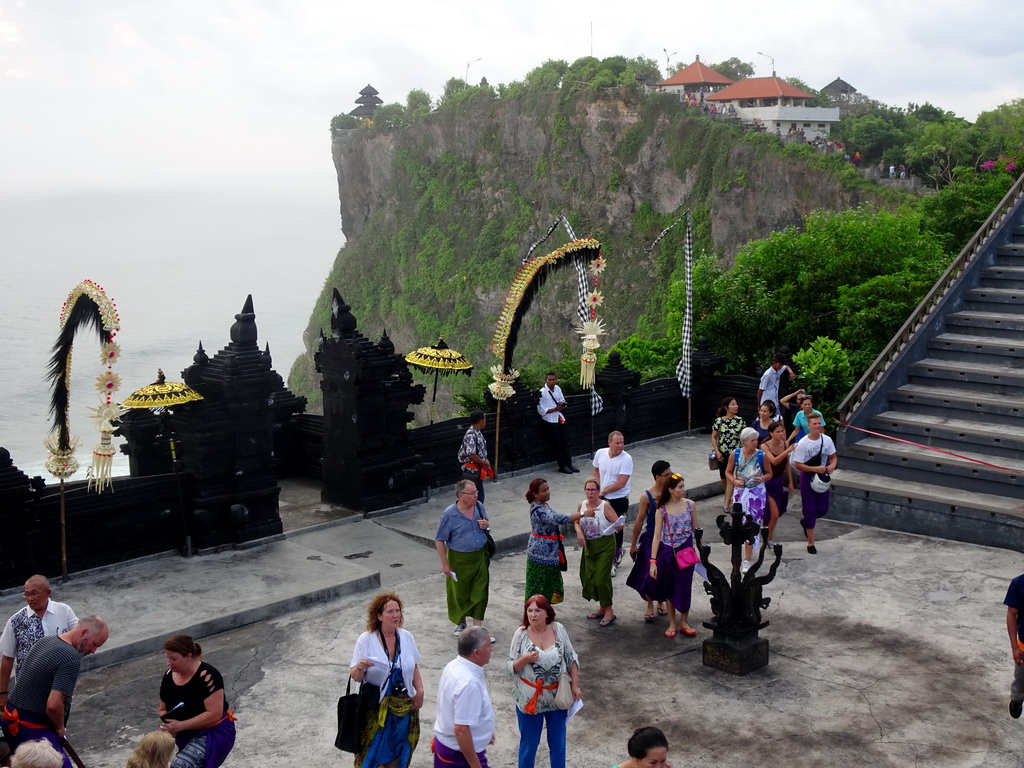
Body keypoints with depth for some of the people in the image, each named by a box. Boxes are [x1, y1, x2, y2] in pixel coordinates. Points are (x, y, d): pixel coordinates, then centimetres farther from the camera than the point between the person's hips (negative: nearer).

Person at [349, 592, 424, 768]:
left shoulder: (407, 637, -1)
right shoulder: (366, 640, -13)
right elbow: (355, 677, -10)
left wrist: (420, 691, 0)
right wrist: (359, 667, -31)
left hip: (405, 706, 4)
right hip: (376, 707, -3)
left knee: (398, 753, 14)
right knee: (372, 753, 6)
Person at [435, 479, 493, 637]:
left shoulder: (479, 506, -3)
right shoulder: (449, 515, -17)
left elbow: (487, 523, 16)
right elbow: (439, 540, -10)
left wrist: (487, 525, -10)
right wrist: (445, 564, -11)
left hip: (480, 557, 3)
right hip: (459, 559, -3)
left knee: (480, 592, 2)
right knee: (459, 593, 13)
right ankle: (461, 623, 37)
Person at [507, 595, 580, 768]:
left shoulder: (558, 629, -7)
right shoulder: (521, 634, -13)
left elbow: (571, 659, 3)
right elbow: (511, 668, -9)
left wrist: (575, 686, -1)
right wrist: (525, 659, -27)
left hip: (557, 698, 2)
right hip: (530, 699, -2)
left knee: (558, 744, 16)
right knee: (529, 744, 13)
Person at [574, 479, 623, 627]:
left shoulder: (605, 506, -17)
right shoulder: (582, 505, -1)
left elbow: (619, 524, -18)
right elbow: (577, 522, 14)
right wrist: (579, 533, -6)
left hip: (605, 545, -6)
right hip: (589, 546, 6)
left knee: (600, 578, -10)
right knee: (589, 577, 11)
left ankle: (609, 611, 8)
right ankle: (603, 608, 31)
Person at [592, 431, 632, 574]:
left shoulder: (626, 459, -20)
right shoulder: (600, 453, -5)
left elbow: (621, 483, -23)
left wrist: (603, 491, -13)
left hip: (619, 500, -5)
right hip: (602, 498, 5)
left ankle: (614, 561, 20)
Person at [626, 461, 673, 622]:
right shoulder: (647, 496, -15)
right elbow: (639, 521, -8)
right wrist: (633, 544, -3)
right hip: (651, 538, -3)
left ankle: (661, 601, 34)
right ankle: (650, 606, 17)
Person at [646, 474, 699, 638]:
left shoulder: (690, 505, -5)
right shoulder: (662, 510, -9)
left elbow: (696, 530, 5)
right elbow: (657, 536, -8)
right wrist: (653, 561, -11)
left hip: (686, 551, 0)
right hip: (667, 552, 0)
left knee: (684, 587, 3)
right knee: (669, 589, 10)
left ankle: (684, 622, 21)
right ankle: (672, 624, 23)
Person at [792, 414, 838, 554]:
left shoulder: (827, 440, -3)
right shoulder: (803, 443, -15)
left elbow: (833, 457, 9)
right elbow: (797, 464, -14)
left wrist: (832, 465, -14)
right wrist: (815, 469, -25)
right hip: (807, 478, -4)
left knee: (823, 510, 8)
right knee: (809, 510, 1)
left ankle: (805, 522, 40)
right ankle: (811, 543, 12)